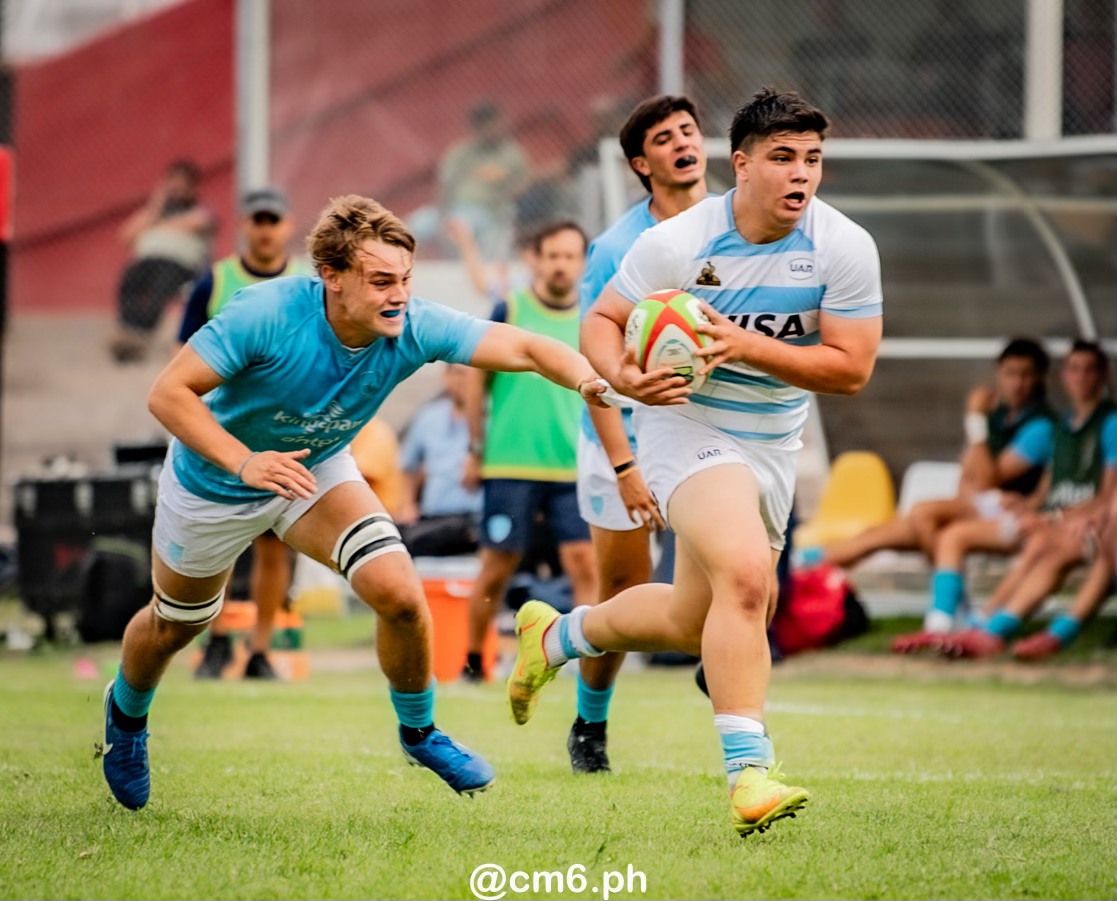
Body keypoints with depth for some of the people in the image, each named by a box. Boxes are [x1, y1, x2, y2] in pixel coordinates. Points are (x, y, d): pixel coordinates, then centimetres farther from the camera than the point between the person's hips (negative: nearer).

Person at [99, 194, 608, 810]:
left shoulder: (414, 330, -28)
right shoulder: (268, 314, -37)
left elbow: (524, 348, -36)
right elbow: (168, 393, -34)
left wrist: (587, 378, -57)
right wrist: (245, 462, -47)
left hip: (317, 468, 2)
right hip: (212, 481, -2)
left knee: (400, 595, -17)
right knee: (173, 626, 18)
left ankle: (418, 732, 10)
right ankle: (126, 713, 52)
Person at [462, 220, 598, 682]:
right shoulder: (509, 311, -1)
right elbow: (478, 380, 5)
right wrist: (476, 450, 4)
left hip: (575, 470, 2)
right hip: (510, 466, -2)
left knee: (584, 563, -9)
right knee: (498, 567, 4)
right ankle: (473, 659, 20)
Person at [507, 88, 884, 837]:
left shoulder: (846, 249, -12)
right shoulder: (677, 243, -17)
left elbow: (851, 368, -13)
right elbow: (601, 321, -6)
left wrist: (747, 345, -25)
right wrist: (624, 374, -29)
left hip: (774, 444, 5)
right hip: (688, 428, -5)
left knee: (694, 621, 17)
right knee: (745, 577, -30)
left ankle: (556, 636, 44)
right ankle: (749, 775, -29)